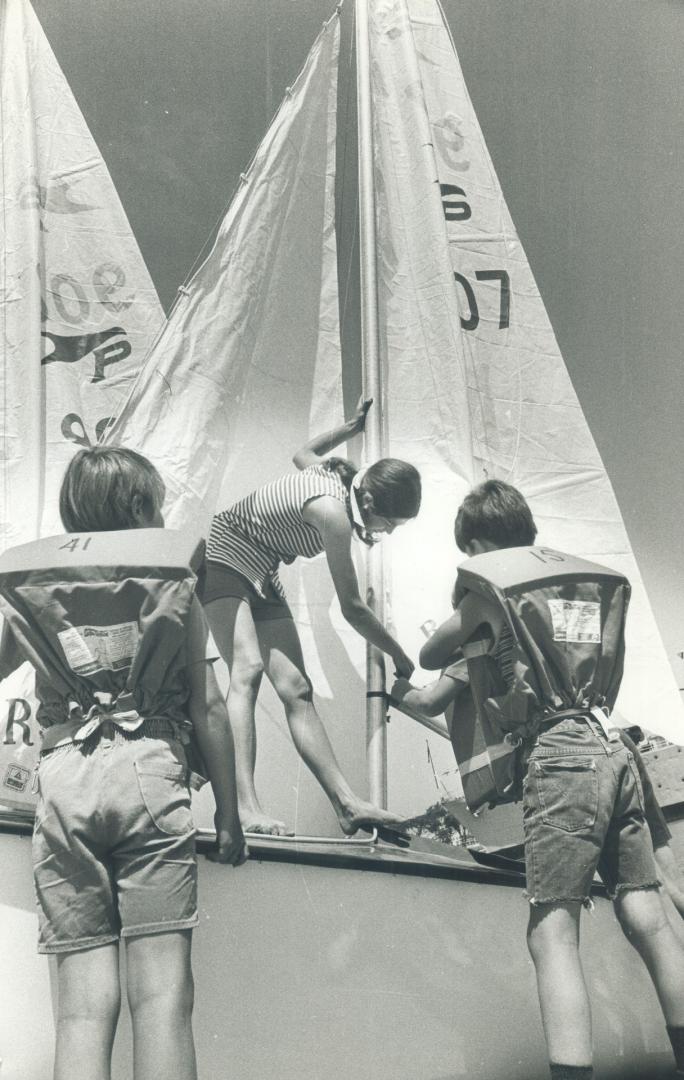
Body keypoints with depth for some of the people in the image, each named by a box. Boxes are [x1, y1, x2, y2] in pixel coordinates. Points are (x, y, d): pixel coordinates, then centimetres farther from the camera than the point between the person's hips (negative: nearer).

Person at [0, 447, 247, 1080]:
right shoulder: (172, 584, 10)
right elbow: (207, 708, 7)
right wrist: (228, 815, 11)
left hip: (62, 784, 2)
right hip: (149, 771, -2)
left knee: (83, 1002, 2)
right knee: (162, 992, -3)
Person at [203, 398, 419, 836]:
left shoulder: (333, 473, -1)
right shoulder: (333, 511, -26)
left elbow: (302, 453, 27)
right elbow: (352, 608, -18)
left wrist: (350, 427, 26)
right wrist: (400, 657, -7)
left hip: (261, 579, 9)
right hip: (221, 563, -9)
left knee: (296, 689, -4)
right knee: (248, 669, -30)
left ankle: (348, 804, -13)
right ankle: (246, 807, -43)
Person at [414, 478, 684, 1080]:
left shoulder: (490, 587, 5)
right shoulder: (594, 577, 18)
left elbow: (430, 657, 17)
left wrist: (472, 636, 37)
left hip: (560, 755, -6)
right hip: (614, 750, 6)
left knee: (553, 935, -8)